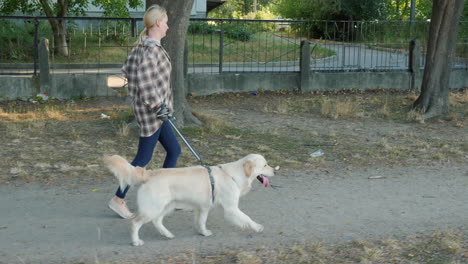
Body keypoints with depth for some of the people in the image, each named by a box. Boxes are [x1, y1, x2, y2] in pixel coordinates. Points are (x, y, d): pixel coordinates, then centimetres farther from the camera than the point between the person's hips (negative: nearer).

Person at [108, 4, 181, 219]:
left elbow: (127, 69, 16)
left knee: (174, 150, 15)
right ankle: (118, 199, 8)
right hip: (151, 111, -10)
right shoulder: (152, 48, -19)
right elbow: (143, 78, -30)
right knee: (143, 158, -1)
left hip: (150, 110, 10)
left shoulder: (141, 46, 9)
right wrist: (157, 104, -25)